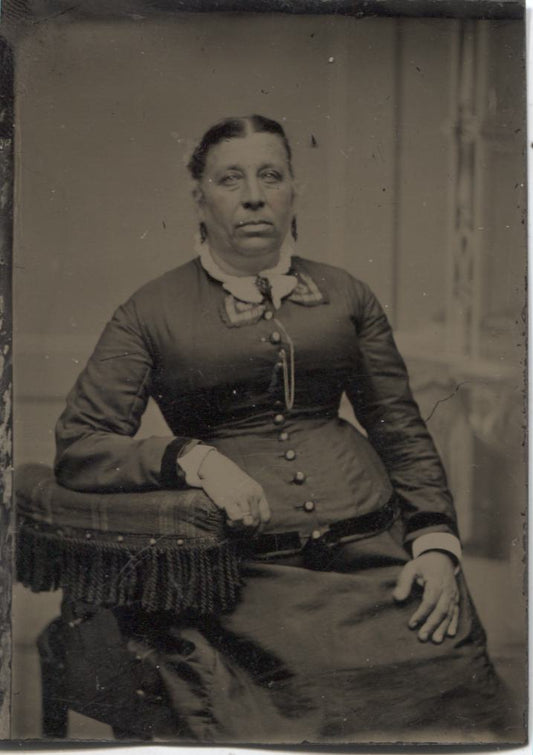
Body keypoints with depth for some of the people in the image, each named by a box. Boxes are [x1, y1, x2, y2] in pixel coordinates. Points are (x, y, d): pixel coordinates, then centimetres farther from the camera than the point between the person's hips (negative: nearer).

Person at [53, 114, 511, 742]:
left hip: (371, 547, 3)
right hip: (243, 567, -3)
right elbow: (77, 447, 4)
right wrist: (195, 459, -12)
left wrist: (436, 544, 4)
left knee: (445, 670, -22)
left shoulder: (345, 296, 19)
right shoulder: (153, 312, 10)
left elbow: (402, 432, 19)